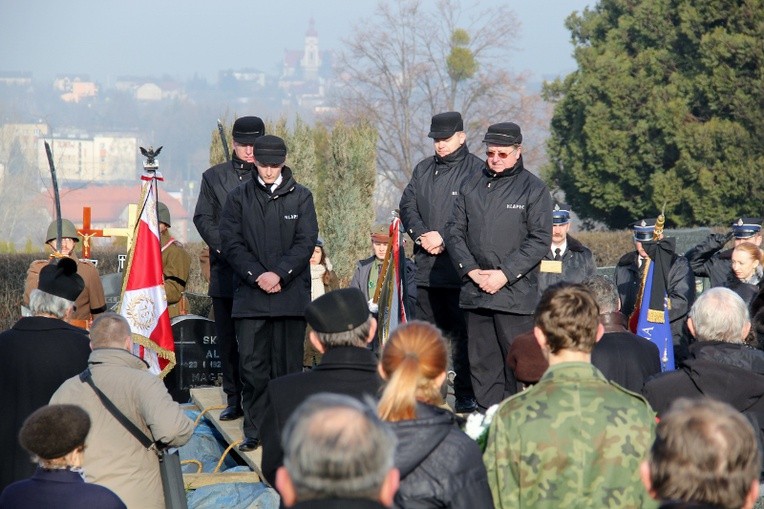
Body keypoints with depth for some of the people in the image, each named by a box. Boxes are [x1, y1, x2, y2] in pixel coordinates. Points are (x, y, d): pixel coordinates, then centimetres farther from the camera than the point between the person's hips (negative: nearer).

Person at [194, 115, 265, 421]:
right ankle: (234, 399, 12)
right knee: (228, 340, 5)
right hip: (226, 271, 3)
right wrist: (223, 246, -9)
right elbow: (203, 218, 7)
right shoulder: (214, 177, 13)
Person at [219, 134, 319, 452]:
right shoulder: (239, 198, 8)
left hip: (291, 292, 0)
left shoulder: (300, 197, 7)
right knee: (252, 365, -3)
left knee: (288, 363, 2)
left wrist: (279, 274, -13)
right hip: (249, 294, 0)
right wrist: (257, 275, -11)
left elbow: (306, 242, 0)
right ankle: (255, 431, 4)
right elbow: (231, 243, 2)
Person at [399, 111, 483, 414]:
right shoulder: (423, 170, 16)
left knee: (461, 332, -4)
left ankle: (465, 396, -1)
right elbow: (407, 205, 13)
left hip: (459, 267, -6)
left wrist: (444, 238, -15)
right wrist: (421, 235, -5)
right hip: (427, 266, 6)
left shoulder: (475, 170, -4)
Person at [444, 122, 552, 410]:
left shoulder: (533, 189, 0)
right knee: (481, 364, 6)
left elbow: (540, 240, -5)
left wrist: (505, 274, -12)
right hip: (475, 291, 4)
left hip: (516, 292, -4)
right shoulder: (471, 186, 13)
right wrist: (471, 270, -3)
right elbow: (454, 231, 11)